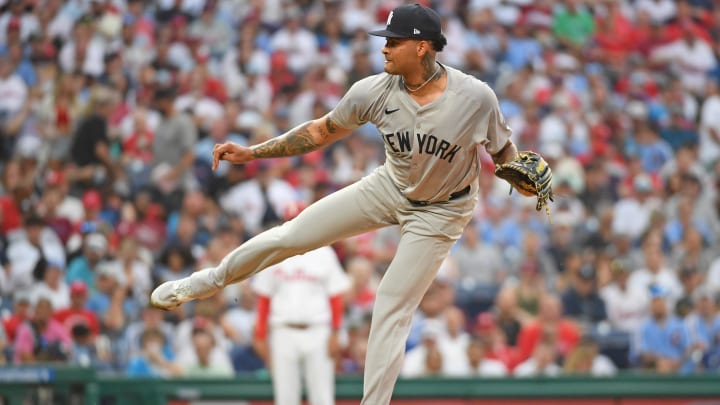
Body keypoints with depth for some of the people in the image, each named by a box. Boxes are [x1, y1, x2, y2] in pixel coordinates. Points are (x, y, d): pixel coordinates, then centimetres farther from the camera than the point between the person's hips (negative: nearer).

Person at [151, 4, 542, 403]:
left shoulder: (476, 97, -28)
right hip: (389, 187, 3)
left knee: (392, 309, -7)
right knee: (291, 235, 3)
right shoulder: (375, 90, -20)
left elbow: (503, 151, -10)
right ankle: (205, 283, 27)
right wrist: (252, 152, -11)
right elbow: (321, 131, -6)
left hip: (439, 212, -3)